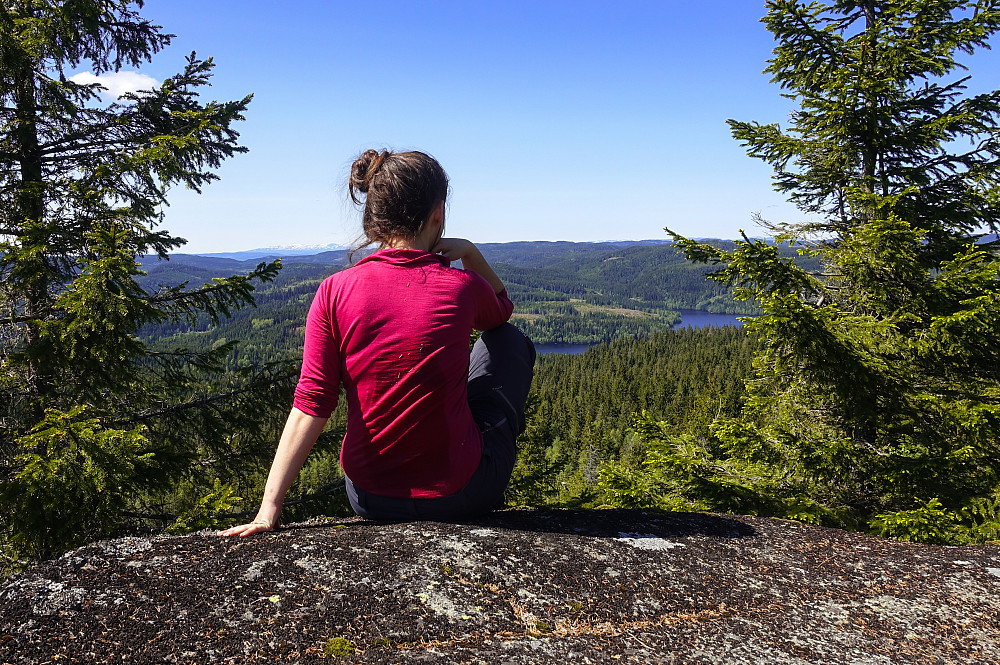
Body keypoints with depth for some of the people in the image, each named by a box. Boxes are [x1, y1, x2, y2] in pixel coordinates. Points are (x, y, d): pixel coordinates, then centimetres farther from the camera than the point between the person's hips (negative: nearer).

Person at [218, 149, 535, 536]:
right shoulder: (461, 287, -12)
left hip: (371, 501, 2)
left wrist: (269, 509, -12)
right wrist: (471, 253, 2)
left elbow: (310, 406, -15)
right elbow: (502, 309, 14)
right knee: (509, 341, 21)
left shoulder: (335, 292, -11)